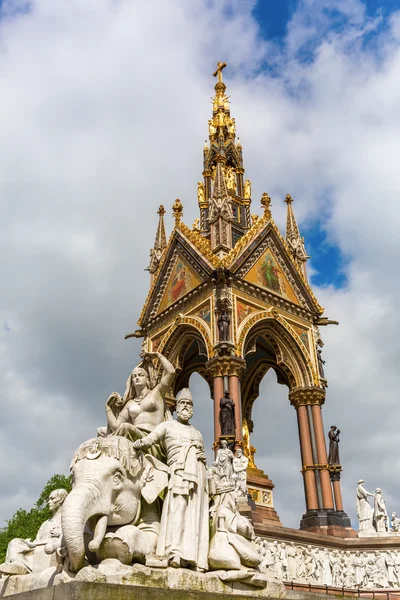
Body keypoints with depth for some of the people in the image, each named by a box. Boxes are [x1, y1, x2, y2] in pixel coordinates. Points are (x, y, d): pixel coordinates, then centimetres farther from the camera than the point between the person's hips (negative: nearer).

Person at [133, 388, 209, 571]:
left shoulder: (197, 433, 30)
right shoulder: (167, 426, 16)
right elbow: (147, 441, 4)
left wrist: (203, 458, 8)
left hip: (198, 474, 5)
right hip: (180, 471, -4)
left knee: (196, 514, -7)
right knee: (178, 508, -21)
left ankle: (194, 559, -13)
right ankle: (175, 555, -28)